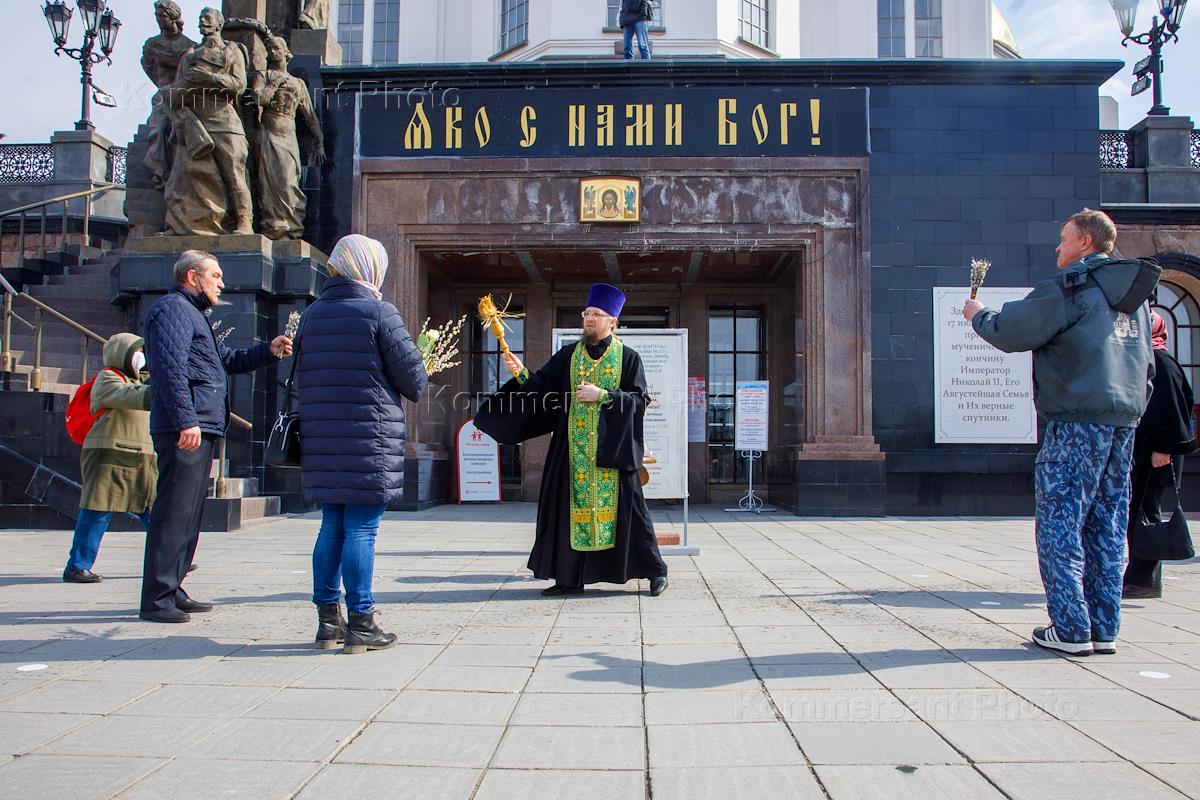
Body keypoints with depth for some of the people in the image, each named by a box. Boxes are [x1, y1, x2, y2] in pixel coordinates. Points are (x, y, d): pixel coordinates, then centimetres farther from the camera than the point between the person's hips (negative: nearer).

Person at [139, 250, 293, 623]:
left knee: (188, 515, 14)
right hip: (186, 430, -11)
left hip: (201, 430, 11)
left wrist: (268, 351, 17)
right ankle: (157, 599, -8)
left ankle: (172, 591, 21)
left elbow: (229, 359, 32)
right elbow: (171, 367, -18)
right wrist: (186, 420, -25)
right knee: (173, 512, -10)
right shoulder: (172, 309, -6)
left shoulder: (193, 314, 27)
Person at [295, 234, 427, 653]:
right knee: (361, 529, -1)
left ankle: (327, 619, 20)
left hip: (321, 442, 6)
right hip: (369, 443, -6)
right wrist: (419, 379, 13)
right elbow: (413, 378, -8)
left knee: (331, 526, 14)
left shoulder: (311, 315, 10)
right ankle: (360, 622, 5)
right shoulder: (379, 312, -8)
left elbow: (301, 379, 14)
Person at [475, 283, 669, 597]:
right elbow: (542, 385, 2)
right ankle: (570, 577, 10)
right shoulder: (568, 355, 10)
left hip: (612, 447, -3)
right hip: (574, 448, 3)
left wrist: (601, 395, -14)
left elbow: (639, 400, -4)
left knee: (626, 507, -1)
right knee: (574, 506, 2)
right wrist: (521, 374, -17)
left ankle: (655, 570, 11)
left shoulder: (628, 357, 2)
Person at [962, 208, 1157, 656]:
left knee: (1060, 523, -3)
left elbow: (1011, 333, -7)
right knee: (1107, 526, 10)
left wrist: (977, 315, 12)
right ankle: (1104, 629, 13)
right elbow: (1146, 362, 23)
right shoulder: (1135, 292, 19)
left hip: (1078, 419, -8)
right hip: (1125, 420, 8)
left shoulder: (1069, 288, -9)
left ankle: (1071, 630, -4)